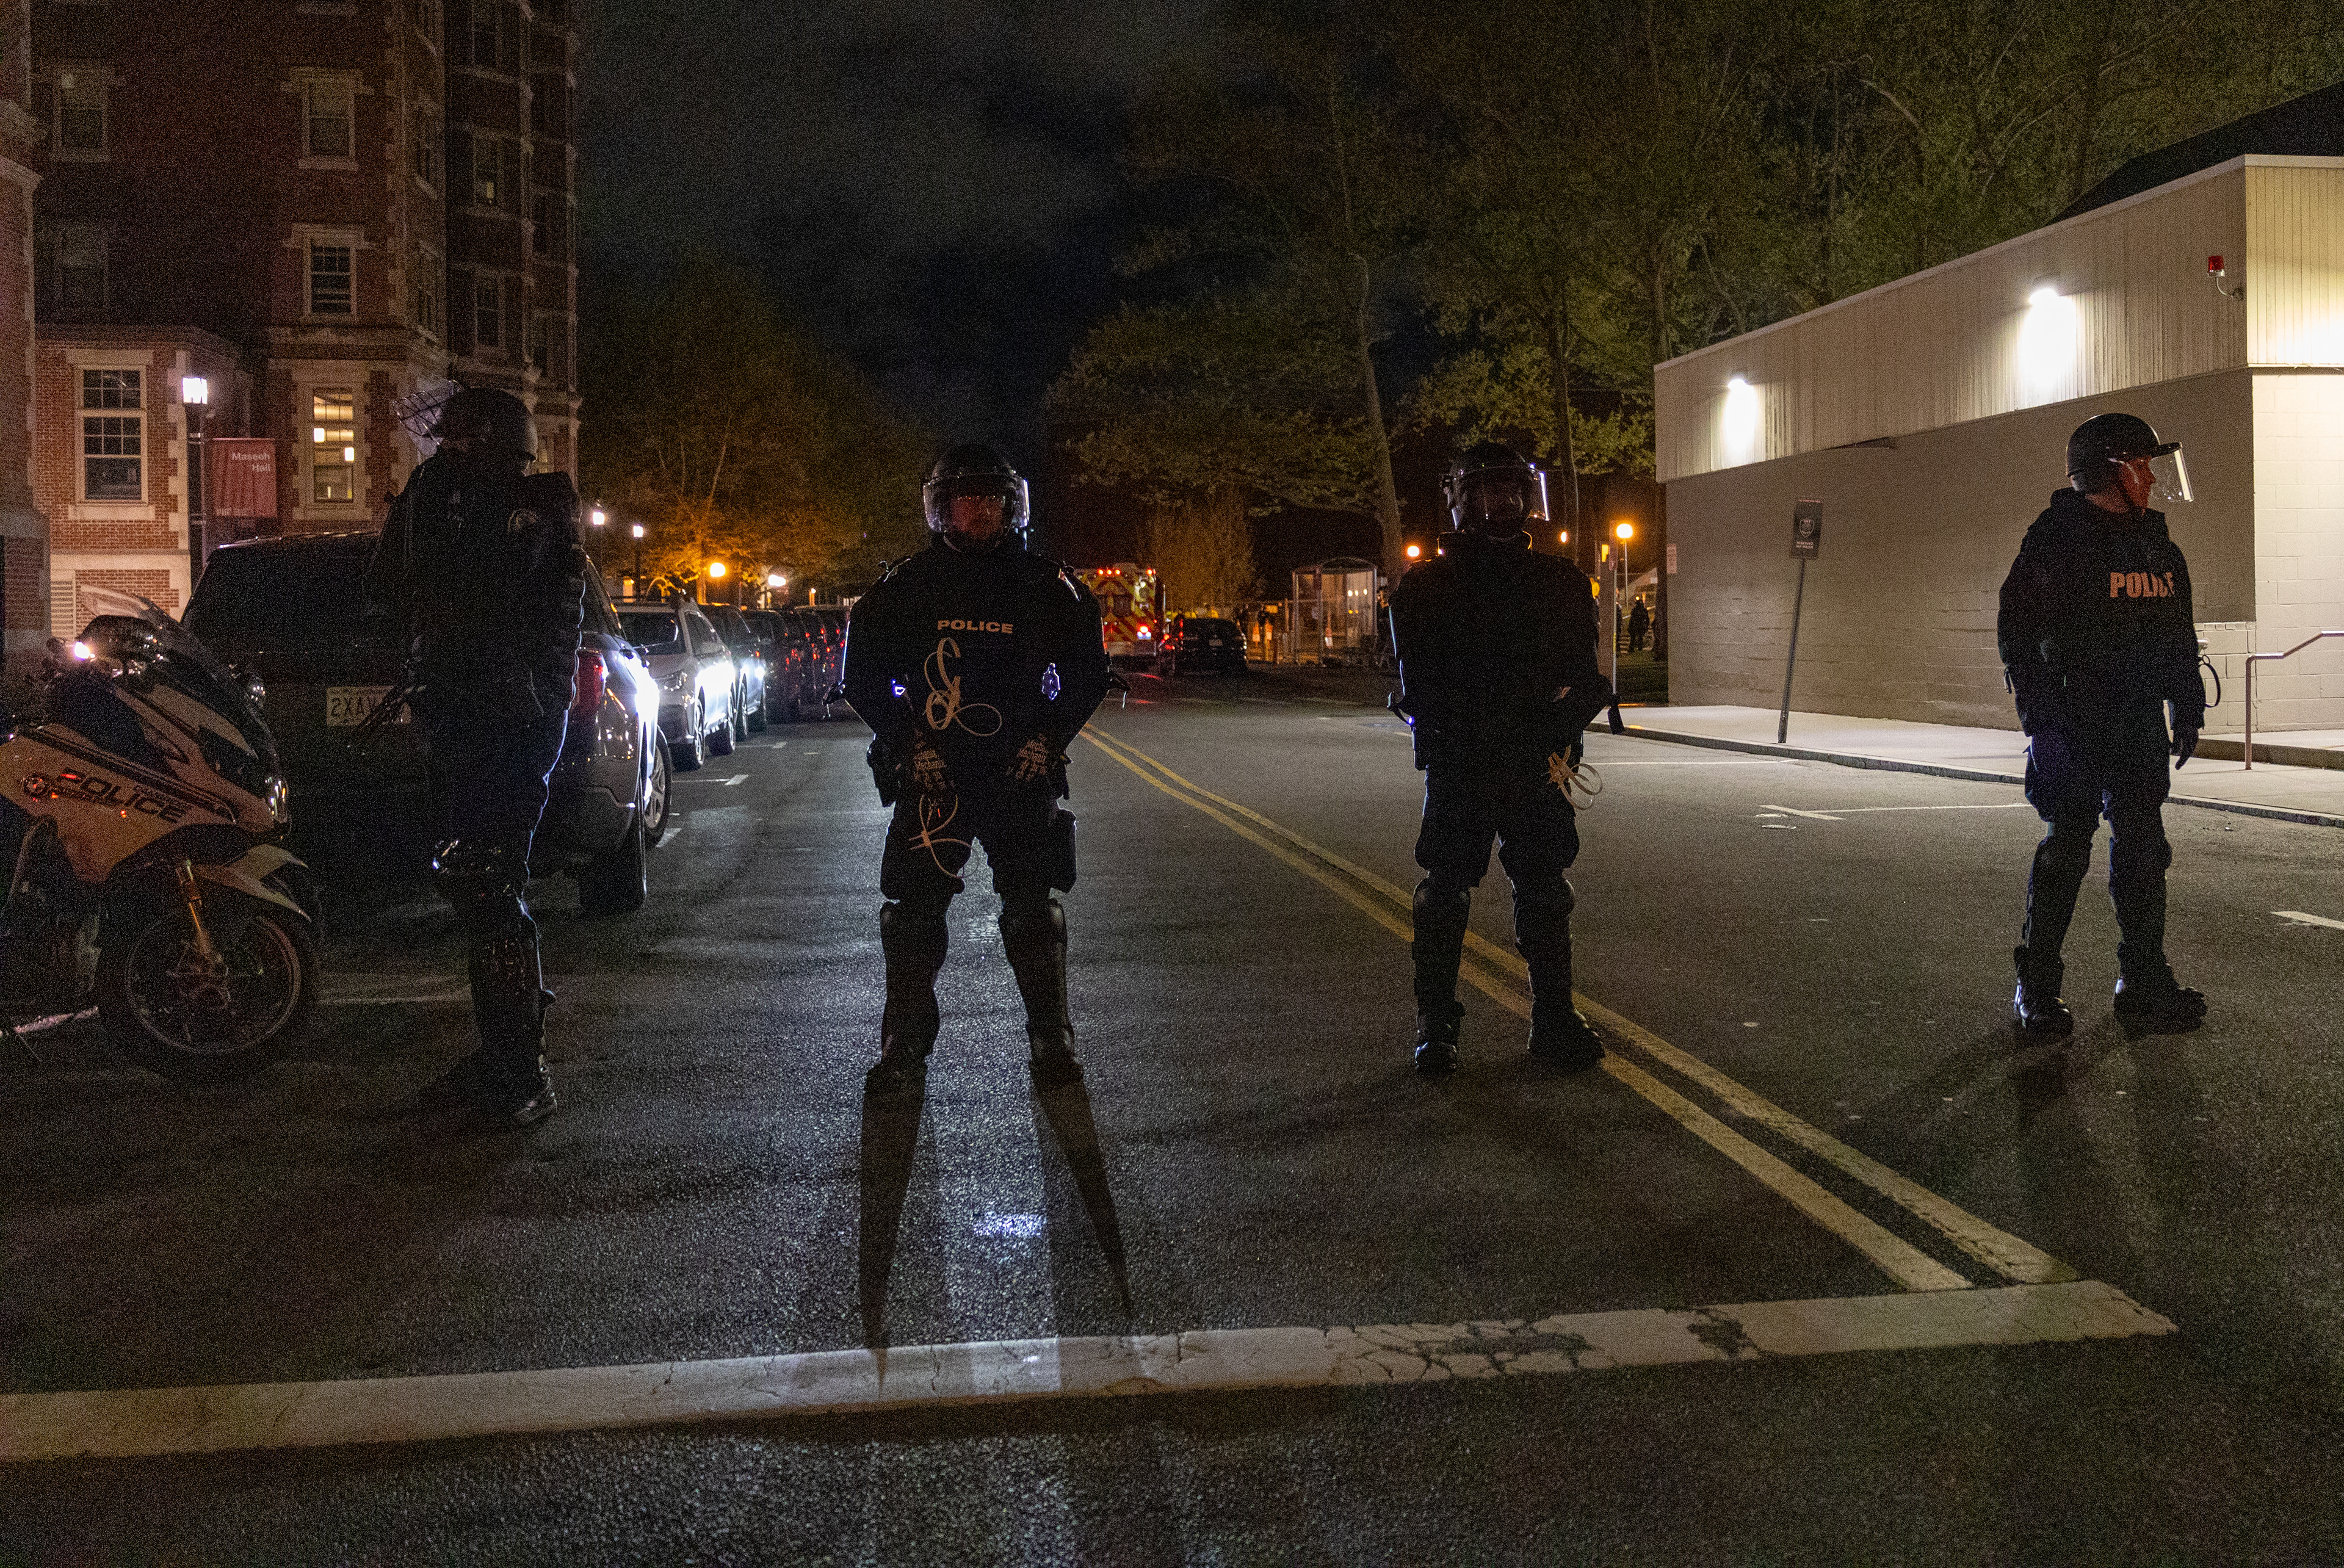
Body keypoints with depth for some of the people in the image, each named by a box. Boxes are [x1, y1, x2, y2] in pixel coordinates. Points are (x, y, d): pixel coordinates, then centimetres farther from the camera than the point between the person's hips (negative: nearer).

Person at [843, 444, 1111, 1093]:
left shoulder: (1044, 586, 3)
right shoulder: (907, 586, 2)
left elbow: (1088, 671, 10)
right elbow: (863, 673, 8)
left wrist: (1047, 739, -1)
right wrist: (905, 743, -2)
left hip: (1021, 769, 0)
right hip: (931, 770, 0)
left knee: (1034, 905, 2)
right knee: (913, 905, -2)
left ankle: (1052, 1039, 14)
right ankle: (905, 1045, 10)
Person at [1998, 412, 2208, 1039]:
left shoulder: (2157, 542, 14)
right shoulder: (2056, 538, -8)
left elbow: (2180, 634, 21)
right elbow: (2017, 630, -11)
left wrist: (2188, 709, 17)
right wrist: (2041, 715, -16)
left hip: (2140, 726, 7)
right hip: (2077, 721, -7)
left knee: (2144, 849, 8)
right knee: (2067, 847, -5)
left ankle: (2144, 984, 17)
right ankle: (2037, 990, 3)